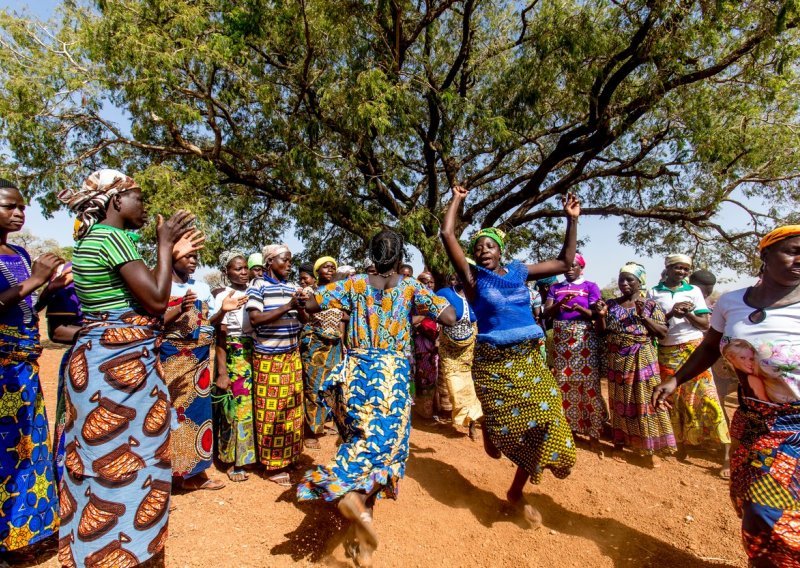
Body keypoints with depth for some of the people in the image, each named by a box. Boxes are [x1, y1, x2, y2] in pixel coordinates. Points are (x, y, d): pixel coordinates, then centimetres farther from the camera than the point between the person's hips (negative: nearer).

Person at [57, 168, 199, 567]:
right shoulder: (111, 236, -15)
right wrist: (164, 244, -8)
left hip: (97, 360, 10)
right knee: (128, 459, 2)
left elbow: (136, 297, 17)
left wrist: (172, 255, 16)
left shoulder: (93, 238, 16)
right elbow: (156, 299, -19)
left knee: (99, 457, 19)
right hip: (121, 365, -10)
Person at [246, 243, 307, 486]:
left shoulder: (292, 286, 9)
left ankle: (288, 457, 27)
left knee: (292, 406, 11)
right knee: (270, 410, 1)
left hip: (292, 354, 6)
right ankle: (273, 465, 13)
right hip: (268, 356, -5)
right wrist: (287, 307, -21)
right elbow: (255, 318, -16)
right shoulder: (258, 285, -6)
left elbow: (302, 320, 11)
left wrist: (300, 308, -10)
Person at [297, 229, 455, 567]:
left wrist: (341, 305, 19)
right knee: (384, 440, 7)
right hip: (392, 376, -2)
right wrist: (423, 306, 13)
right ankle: (353, 494, -12)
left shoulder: (355, 284, 3)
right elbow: (450, 319, -5)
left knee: (360, 440, 14)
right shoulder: (410, 288, -1)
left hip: (355, 373, 2)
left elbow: (310, 305, 2)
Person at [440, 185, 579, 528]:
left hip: (530, 359, 4)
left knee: (545, 422, 2)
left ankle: (517, 492, 22)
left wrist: (572, 220, 12)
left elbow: (565, 262, 16)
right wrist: (457, 200, 3)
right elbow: (447, 235, -7)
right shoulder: (473, 278, -1)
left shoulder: (520, 272, 10)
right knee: (505, 425, -3)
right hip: (494, 362, -4)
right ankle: (488, 426, 37)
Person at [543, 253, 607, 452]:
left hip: (584, 339, -2)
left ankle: (594, 433, 4)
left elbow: (595, 315, -3)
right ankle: (567, 426, 17)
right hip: (561, 338, 3)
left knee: (588, 383, -4)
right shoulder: (555, 287, 12)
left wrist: (578, 307, -21)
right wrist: (560, 303, -15)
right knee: (563, 383, 4)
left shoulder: (590, 286, 5)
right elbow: (547, 313, 4)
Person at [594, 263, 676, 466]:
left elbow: (663, 333, -5)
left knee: (645, 400, -1)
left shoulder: (651, 305, 0)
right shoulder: (611, 304, 6)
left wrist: (643, 316, -16)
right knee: (619, 401, 10)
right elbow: (602, 332, 7)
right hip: (617, 360, 3)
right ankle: (619, 442, 21)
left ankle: (650, 448, 9)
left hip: (642, 360, -2)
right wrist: (601, 315, -11)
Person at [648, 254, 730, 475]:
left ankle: (726, 454, -1)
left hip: (693, 349, -1)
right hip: (666, 352, 1)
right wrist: (670, 313, -16)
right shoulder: (654, 292, 5)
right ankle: (680, 443, 19)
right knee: (673, 399, 5)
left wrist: (687, 313, -16)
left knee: (705, 397, -6)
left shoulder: (694, 291, 6)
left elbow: (705, 325, 3)